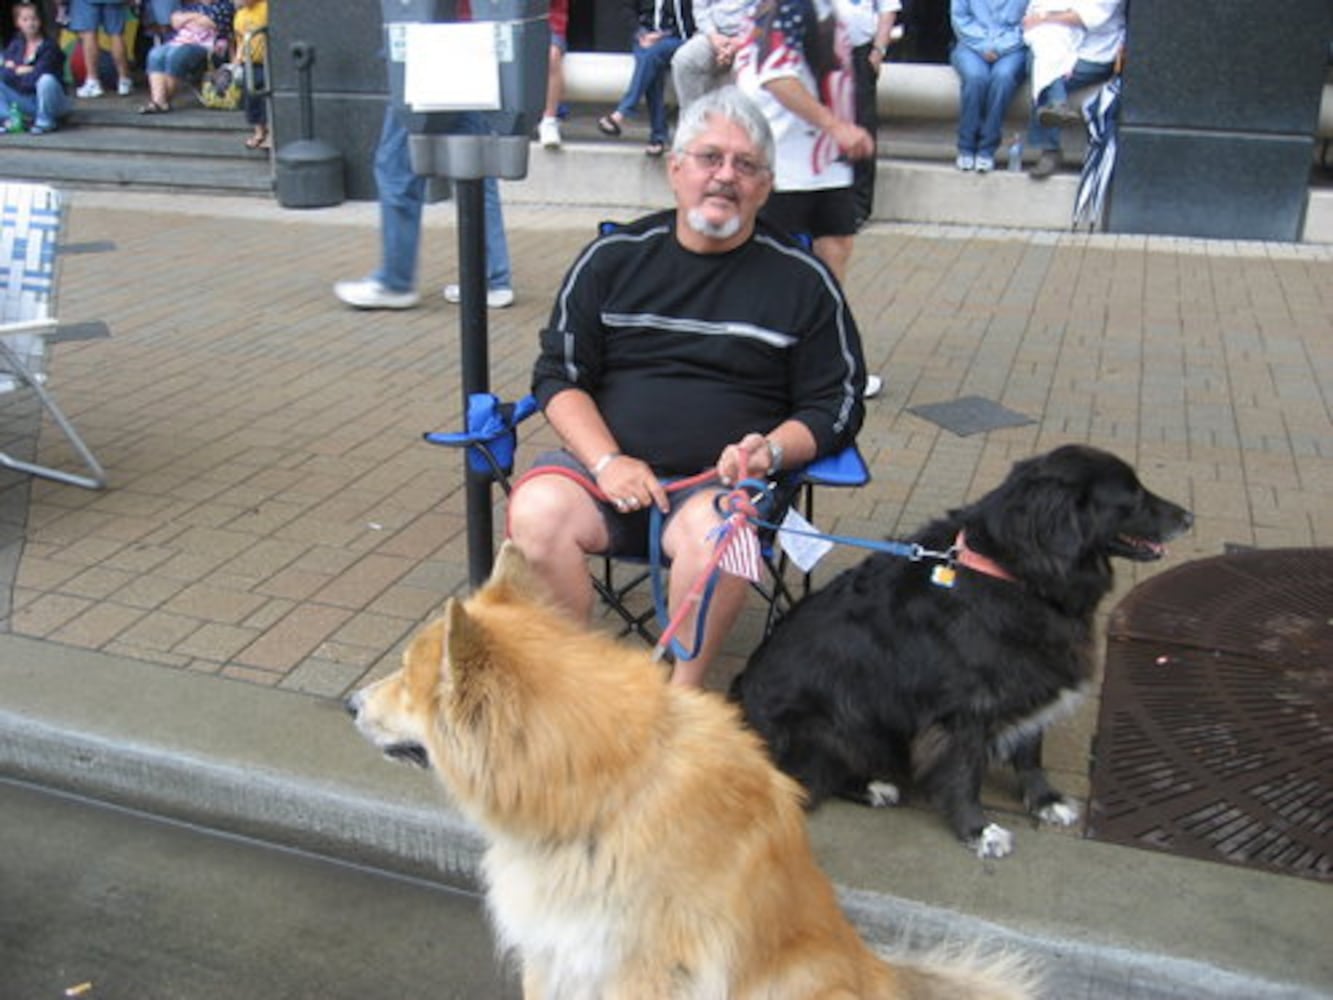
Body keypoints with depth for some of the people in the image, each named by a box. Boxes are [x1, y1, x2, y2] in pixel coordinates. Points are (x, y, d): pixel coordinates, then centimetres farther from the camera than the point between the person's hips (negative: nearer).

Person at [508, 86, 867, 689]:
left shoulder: (802, 280, 8)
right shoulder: (614, 258, 11)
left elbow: (837, 407, 9)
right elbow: (558, 375, 9)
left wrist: (771, 451, -12)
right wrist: (606, 462, -9)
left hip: (723, 481, -1)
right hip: (605, 463, 2)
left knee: (713, 531, -35)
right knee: (535, 513, -28)